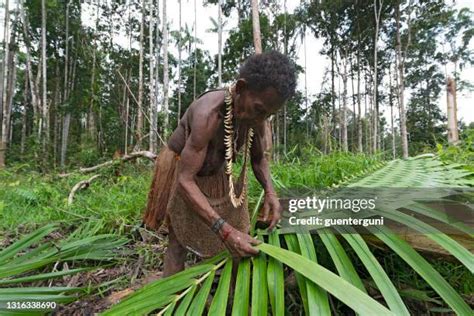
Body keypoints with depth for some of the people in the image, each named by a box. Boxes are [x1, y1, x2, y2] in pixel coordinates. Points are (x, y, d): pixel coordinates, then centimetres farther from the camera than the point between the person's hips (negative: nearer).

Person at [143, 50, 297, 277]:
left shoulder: (255, 115, -18)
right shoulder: (208, 114, -38)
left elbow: (258, 158, -1)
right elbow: (185, 180, -38)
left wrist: (270, 191, -21)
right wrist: (224, 229, -45)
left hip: (217, 173, 6)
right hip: (182, 171, -5)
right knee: (179, 242, -6)